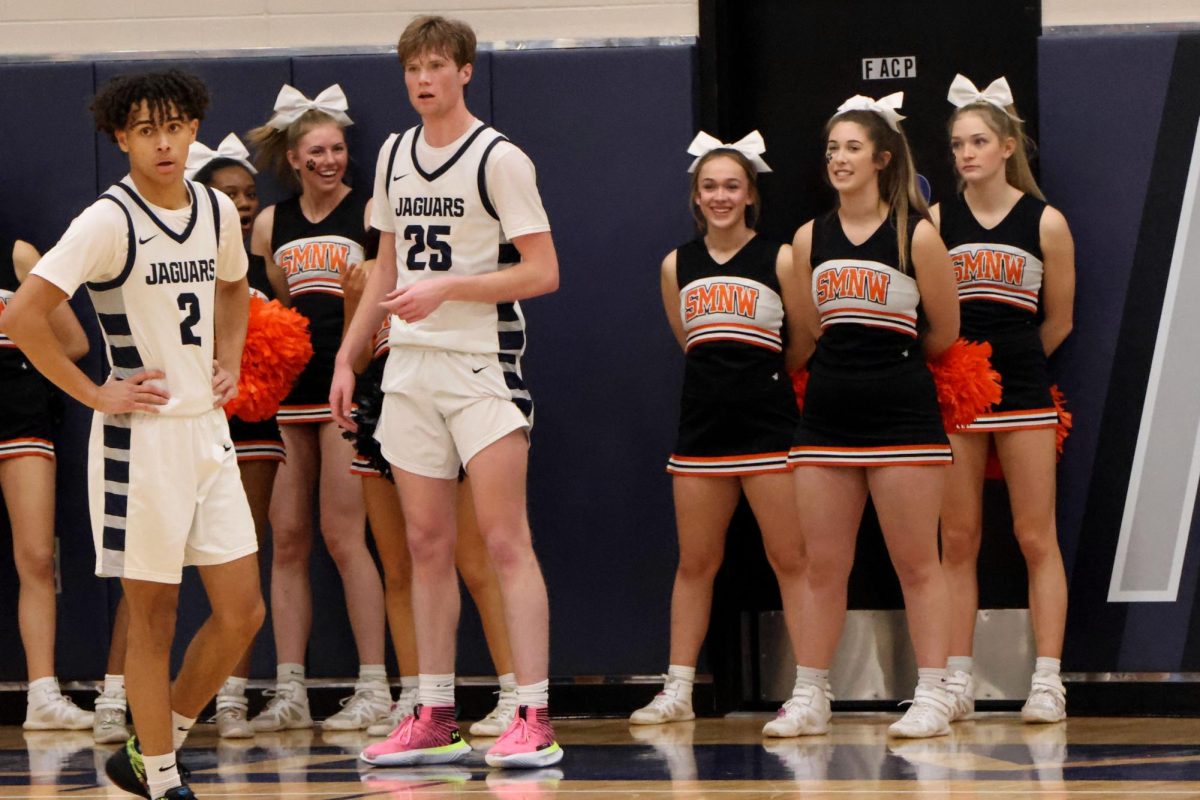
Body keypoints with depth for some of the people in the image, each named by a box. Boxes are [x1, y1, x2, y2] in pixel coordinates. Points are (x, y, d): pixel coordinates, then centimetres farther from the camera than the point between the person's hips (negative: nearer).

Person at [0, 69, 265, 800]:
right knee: (154, 617, 1)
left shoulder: (218, 211, 6)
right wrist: (95, 394, -16)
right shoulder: (109, 222, -14)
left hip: (209, 430, 6)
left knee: (242, 613, 5)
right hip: (141, 437, -6)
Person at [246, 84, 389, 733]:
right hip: (288, 389, 5)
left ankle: (374, 687, -4)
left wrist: (360, 296, -22)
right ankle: (289, 692, 5)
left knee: (342, 537, -8)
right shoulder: (270, 224, 12)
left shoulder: (369, 215, -2)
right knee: (286, 540, 3)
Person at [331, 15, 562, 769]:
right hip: (410, 367, 7)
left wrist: (446, 288, -19)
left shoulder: (499, 158, -8)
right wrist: (349, 356, 17)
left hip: (482, 365, -6)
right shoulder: (394, 156, 13)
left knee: (506, 542, -10)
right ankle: (435, 720, 11)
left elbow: (543, 272, -12)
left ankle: (534, 719, -12)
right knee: (428, 545, 7)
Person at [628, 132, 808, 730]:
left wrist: (761, 371, 9)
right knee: (694, 562, 9)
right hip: (702, 426, 4)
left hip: (769, 426, -4)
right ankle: (677, 691, 14)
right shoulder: (677, 266, 7)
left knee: (790, 559, -3)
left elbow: (806, 344, 2)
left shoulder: (779, 260, -4)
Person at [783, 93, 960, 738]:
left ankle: (931, 697, 3)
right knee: (823, 566, 6)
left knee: (916, 564, -1)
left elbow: (943, 335, 2)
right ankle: (808, 698, 10)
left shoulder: (917, 236, -5)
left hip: (901, 413, -4)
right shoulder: (811, 239, 7)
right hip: (827, 413, 4)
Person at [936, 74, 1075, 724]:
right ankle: (956, 682, 6)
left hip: (1023, 393, -1)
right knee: (957, 542, 4)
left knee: (1036, 539, -1)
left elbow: (1058, 320, 8)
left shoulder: (1045, 223, -1)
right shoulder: (935, 221, 1)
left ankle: (1047, 680, 0)